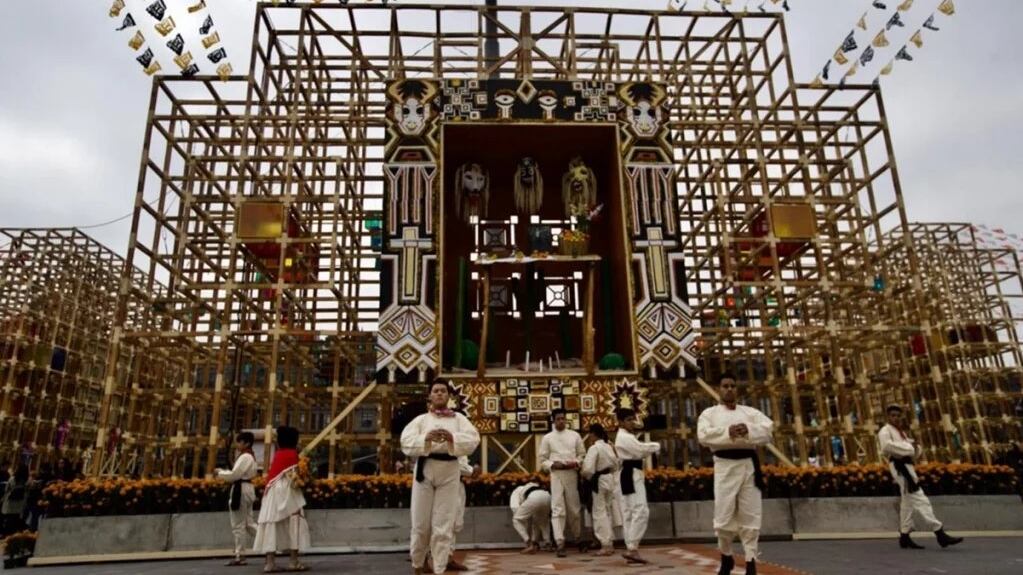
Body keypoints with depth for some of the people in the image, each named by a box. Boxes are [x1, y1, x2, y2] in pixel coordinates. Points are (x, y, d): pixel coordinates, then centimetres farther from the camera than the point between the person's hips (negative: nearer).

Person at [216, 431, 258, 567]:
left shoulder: (244, 457, -15)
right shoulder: (249, 456, 17)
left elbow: (234, 475, -20)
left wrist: (220, 473, -5)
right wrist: (224, 473, 8)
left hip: (241, 490, -10)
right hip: (246, 489, 11)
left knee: (238, 525, -1)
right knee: (248, 523, 14)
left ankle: (239, 556, 6)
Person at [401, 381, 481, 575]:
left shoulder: (459, 419, 8)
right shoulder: (421, 419, 8)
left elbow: (473, 439, -6)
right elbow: (406, 442, -5)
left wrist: (452, 438, -23)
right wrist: (426, 438, -23)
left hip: (449, 472, 0)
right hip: (425, 470, 0)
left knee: (444, 525, 1)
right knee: (421, 523, 5)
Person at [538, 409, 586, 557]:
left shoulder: (574, 435, 7)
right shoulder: (547, 438, 3)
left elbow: (582, 454, 11)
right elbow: (543, 460, 5)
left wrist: (575, 463, -9)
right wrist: (554, 465, -13)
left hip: (572, 475, 2)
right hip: (556, 475, -2)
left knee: (575, 509, 11)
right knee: (558, 509, -7)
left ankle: (579, 539, 30)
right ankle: (560, 544, -8)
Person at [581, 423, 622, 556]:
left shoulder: (594, 448, -17)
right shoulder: (609, 446, 8)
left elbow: (588, 469, -23)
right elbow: (616, 465, 15)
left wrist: (586, 477, -4)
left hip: (599, 482, -8)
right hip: (611, 480, 8)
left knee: (600, 513, 1)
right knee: (607, 511, 17)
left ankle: (606, 545, 3)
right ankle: (610, 543, 23)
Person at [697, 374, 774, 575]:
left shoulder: (750, 412, 15)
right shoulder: (709, 413, 9)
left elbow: (768, 429, -1)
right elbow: (704, 435, -8)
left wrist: (748, 430, -18)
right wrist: (728, 432, -19)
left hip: (749, 466, 2)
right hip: (725, 467, -2)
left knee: (750, 515, 2)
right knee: (724, 516, -1)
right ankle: (726, 557, 21)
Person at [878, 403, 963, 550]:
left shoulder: (901, 432, 23)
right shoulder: (885, 431, -4)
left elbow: (914, 453, 20)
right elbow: (887, 445, -25)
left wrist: (916, 448, -4)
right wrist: (909, 447, -19)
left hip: (906, 467, 10)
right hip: (900, 467, -10)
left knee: (907, 502, 13)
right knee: (919, 500, -13)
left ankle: (904, 537, 19)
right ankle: (940, 533, -15)